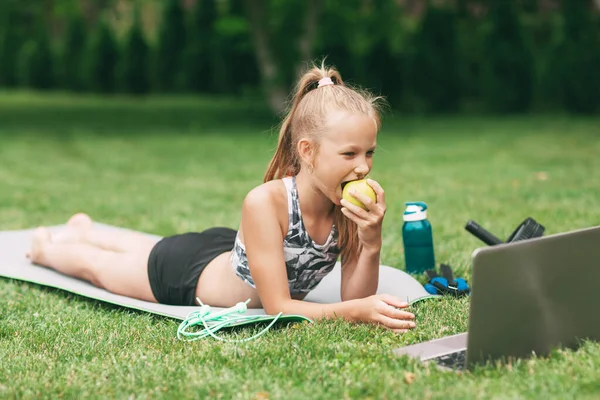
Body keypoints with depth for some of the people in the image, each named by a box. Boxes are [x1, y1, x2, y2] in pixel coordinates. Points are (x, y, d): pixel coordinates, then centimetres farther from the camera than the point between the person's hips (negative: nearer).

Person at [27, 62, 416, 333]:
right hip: (187, 271, -6)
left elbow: (354, 299, -22)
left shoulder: (354, 206, -27)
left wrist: (371, 239, -39)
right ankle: (47, 247, 60)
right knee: (97, 265, 25)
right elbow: (277, 307, -40)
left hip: (230, 255, 6)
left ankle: (85, 230, 69)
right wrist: (357, 311, -53)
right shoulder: (265, 202, -43)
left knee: (148, 249, 37)